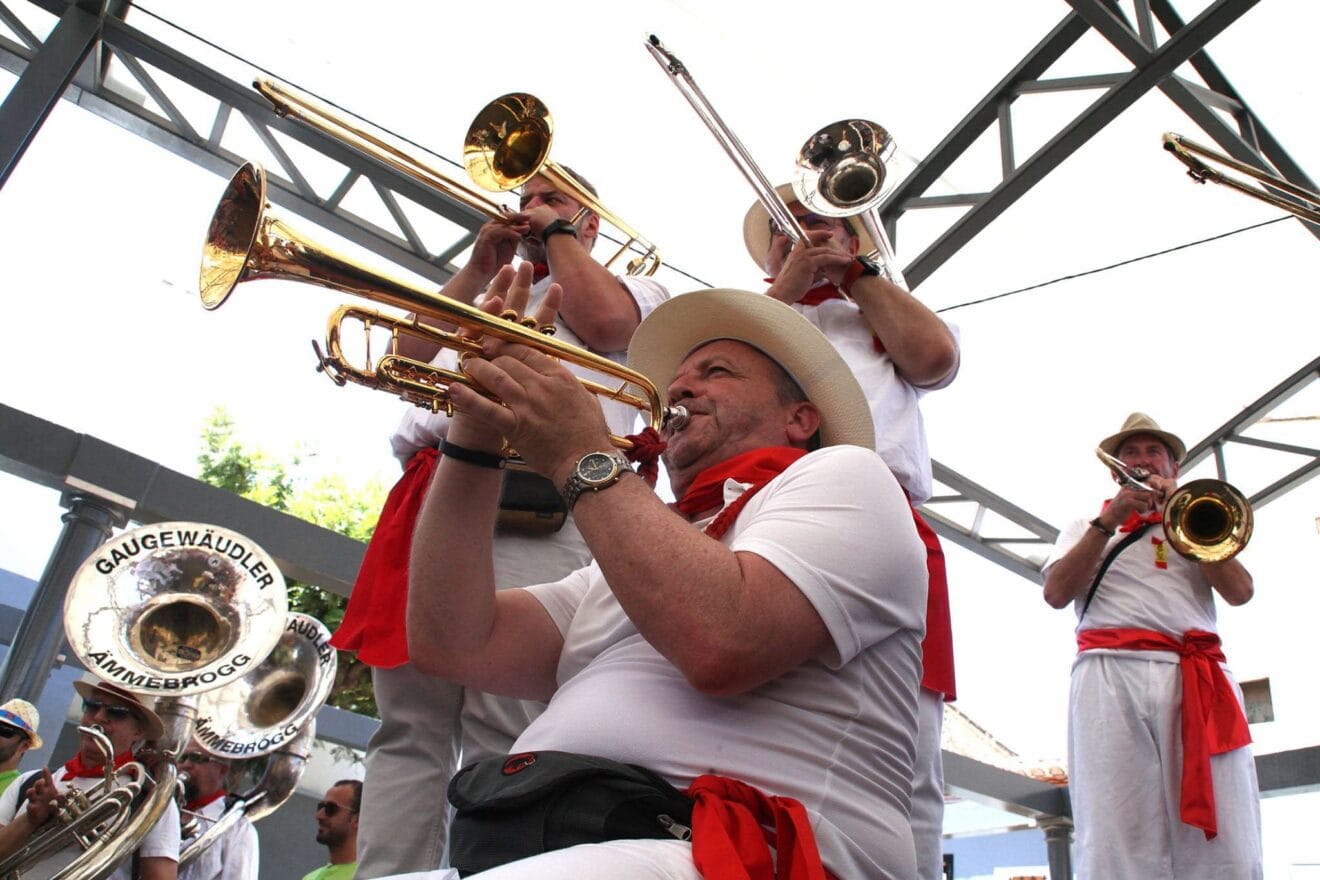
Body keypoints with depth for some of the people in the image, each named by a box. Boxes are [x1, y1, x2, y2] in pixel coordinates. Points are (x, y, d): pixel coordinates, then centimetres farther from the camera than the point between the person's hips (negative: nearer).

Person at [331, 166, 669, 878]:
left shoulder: (633, 287, 25)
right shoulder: (489, 297, 40)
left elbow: (603, 323, 0)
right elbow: (409, 361, 25)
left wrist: (558, 232, 17)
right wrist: (479, 268, 24)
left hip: (537, 504, -5)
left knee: (503, 728, -16)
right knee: (408, 727, -4)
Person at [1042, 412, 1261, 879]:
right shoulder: (1087, 527, 26)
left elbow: (1240, 591, 10)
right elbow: (1056, 593, 6)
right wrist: (1109, 521, 1)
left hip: (1198, 678, 2)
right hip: (1111, 674, -1)